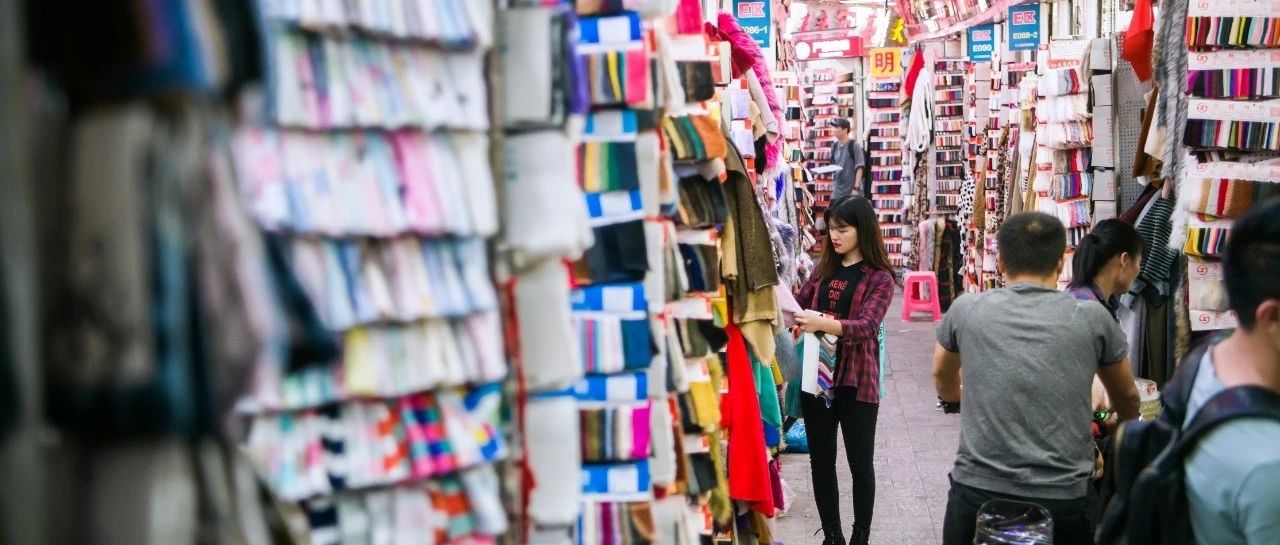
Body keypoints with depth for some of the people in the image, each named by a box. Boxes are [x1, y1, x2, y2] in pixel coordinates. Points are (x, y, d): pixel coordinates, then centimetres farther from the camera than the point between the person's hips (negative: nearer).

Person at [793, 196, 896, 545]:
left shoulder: (879, 277, -8)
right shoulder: (823, 268, 8)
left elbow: (866, 326, -21)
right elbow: (798, 304, 13)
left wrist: (825, 323, -38)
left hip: (857, 381, -5)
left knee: (860, 463, 7)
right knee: (821, 460, 11)